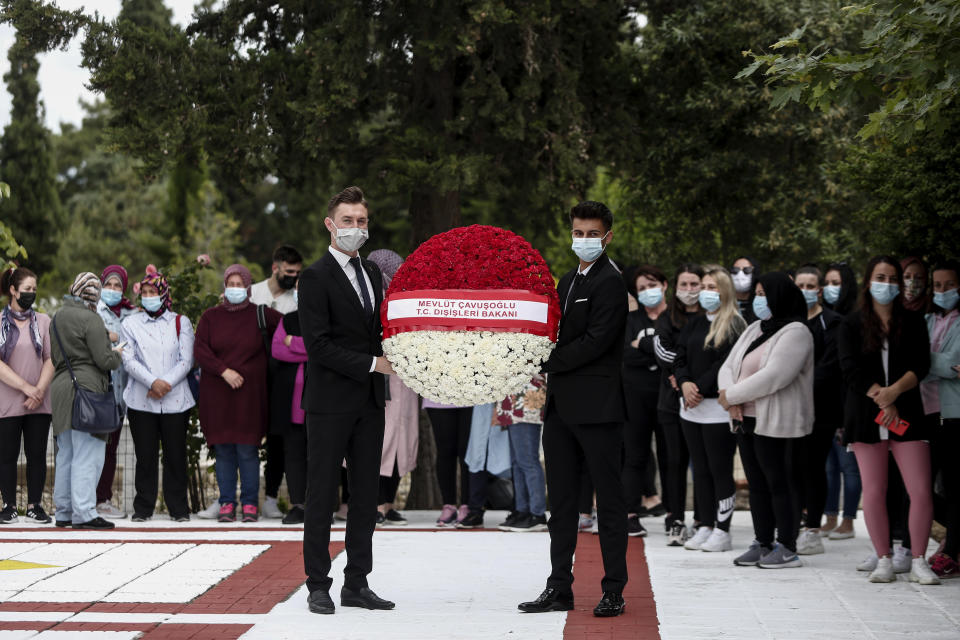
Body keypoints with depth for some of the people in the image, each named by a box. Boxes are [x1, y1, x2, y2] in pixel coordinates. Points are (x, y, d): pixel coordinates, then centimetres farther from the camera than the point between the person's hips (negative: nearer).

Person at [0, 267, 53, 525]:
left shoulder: (43, 320, 8)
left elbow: (50, 360, 4)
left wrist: (39, 391, -9)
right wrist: (26, 388, -13)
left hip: (39, 404, 2)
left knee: (37, 454, 2)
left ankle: (35, 506, 8)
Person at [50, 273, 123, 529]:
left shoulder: (57, 318, 15)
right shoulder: (90, 319, -11)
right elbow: (104, 360, -13)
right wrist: (117, 353, 6)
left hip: (60, 386, 9)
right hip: (86, 389, -9)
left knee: (66, 454, 14)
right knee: (87, 455, -6)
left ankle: (64, 512, 18)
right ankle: (84, 513, -7)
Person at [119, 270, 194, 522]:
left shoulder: (181, 322, 10)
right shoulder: (130, 324, 9)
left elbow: (186, 360, 2)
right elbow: (129, 360, -2)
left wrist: (166, 383, -12)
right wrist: (152, 382, -16)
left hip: (175, 400, 0)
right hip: (141, 401, 0)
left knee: (176, 454, 2)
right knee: (145, 454, 1)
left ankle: (178, 507, 11)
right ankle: (143, 507, 10)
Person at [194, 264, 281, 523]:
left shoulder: (261, 315, 5)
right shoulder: (210, 317, 8)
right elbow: (199, 349, 0)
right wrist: (224, 371, -11)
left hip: (249, 393, -1)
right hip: (217, 395, 1)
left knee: (248, 450, -4)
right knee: (223, 451, 2)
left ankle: (250, 504, 4)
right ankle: (227, 504, 8)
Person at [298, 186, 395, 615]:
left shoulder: (373, 273, 15)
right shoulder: (316, 277, -7)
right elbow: (318, 345, -14)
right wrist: (372, 364, -16)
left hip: (369, 402, 7)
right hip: (330, 402, -7)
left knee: (366, 494, 8)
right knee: (321, 495, 0)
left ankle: (356, 584, 15)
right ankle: (319, 586, 7)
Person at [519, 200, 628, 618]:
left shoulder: (610, 282, -9)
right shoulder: (568, 281, 18)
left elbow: (596, 341, -17)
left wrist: (548, 363, -13)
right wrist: (545, 369, 2)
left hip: (597, 407, -9)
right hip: (562, 407, 9)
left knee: (609, 499, -1)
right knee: (562, 501, 10)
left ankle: (614, 590, 5)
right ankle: (560, 588, 17)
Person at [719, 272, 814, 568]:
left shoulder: (795, 332, -10)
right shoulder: (754, 330, 17)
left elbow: (774, 377, -21)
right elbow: (728, 367, 11)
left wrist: (732, 395, -14)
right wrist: (732, 399, -9)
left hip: (776, 422, -8)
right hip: (746, 420, 8)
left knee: (778, 483, -4)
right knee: (757, 484, 11)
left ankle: (787, 548, 2)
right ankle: (762, 543, 18)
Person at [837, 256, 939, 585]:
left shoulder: (913, 322, 10)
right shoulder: (852, 324, 7)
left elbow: (921, 365, -2)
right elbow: (852, 370, -4)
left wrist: (894, 390, -18)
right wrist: (881, 400, -14)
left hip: (907, 413, 0)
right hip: (866, 417, 0)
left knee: (921, 491, -8)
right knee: (873, 492, 0)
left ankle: (918, 562, 2)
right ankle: (884, 560, 11)